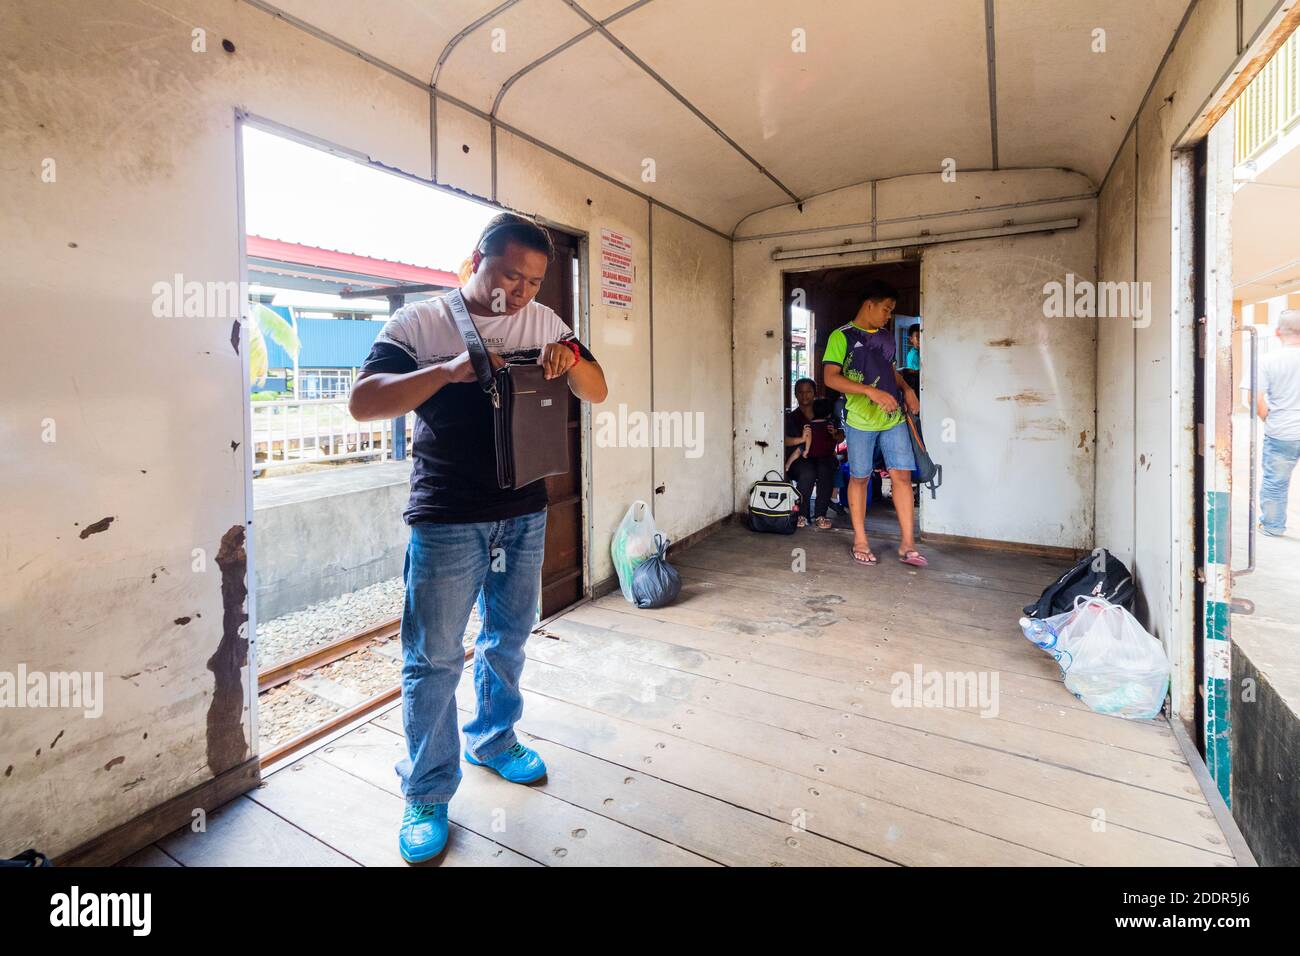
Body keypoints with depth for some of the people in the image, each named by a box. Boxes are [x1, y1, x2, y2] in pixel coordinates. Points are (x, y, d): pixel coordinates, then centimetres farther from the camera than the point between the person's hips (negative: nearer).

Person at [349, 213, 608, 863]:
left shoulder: (544, 322, 6)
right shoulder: (419, 322, -5)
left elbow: (597, 393, 6)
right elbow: (361, 403, -12)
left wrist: (569, 362, -15)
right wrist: (448, 371, -25)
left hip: (525, 515, 5)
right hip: (446, 521, -4)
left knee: (508, 639, 19)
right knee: (434, 659, 5)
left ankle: (492, 741, 42)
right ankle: (427, 795, 24)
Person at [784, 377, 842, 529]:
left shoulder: (825, 413, 14)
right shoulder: (791, 417, 9)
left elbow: (841, 438, 16)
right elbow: (784, 440, -9)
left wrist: (834, 433, -7)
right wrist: (801, 439, -24)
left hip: (824, 457, 1)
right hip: (800, 459, -1)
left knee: (825, 470, -33)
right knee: (808, 472, -34)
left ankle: (820, 515, -22)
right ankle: (802, 514, -20)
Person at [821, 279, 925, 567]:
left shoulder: (886, 337, 16)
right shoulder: (842, 336, -5)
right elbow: (830, 378, -14)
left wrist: (906, 388, 9)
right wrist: (871, 391, -22)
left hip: (893, 418, 6)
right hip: (860, 419, -5)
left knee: (902, 474, -1)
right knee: (859, 478, 4)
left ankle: (907, 543, 6)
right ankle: (860, 541, 17)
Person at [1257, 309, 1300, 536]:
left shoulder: (1269, 360, -9)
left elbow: (1257, 400, -11)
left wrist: (1269, 420, 5)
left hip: (1280, 435, -2)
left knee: (1275, 482, 11)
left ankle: (1273, 526, 22)